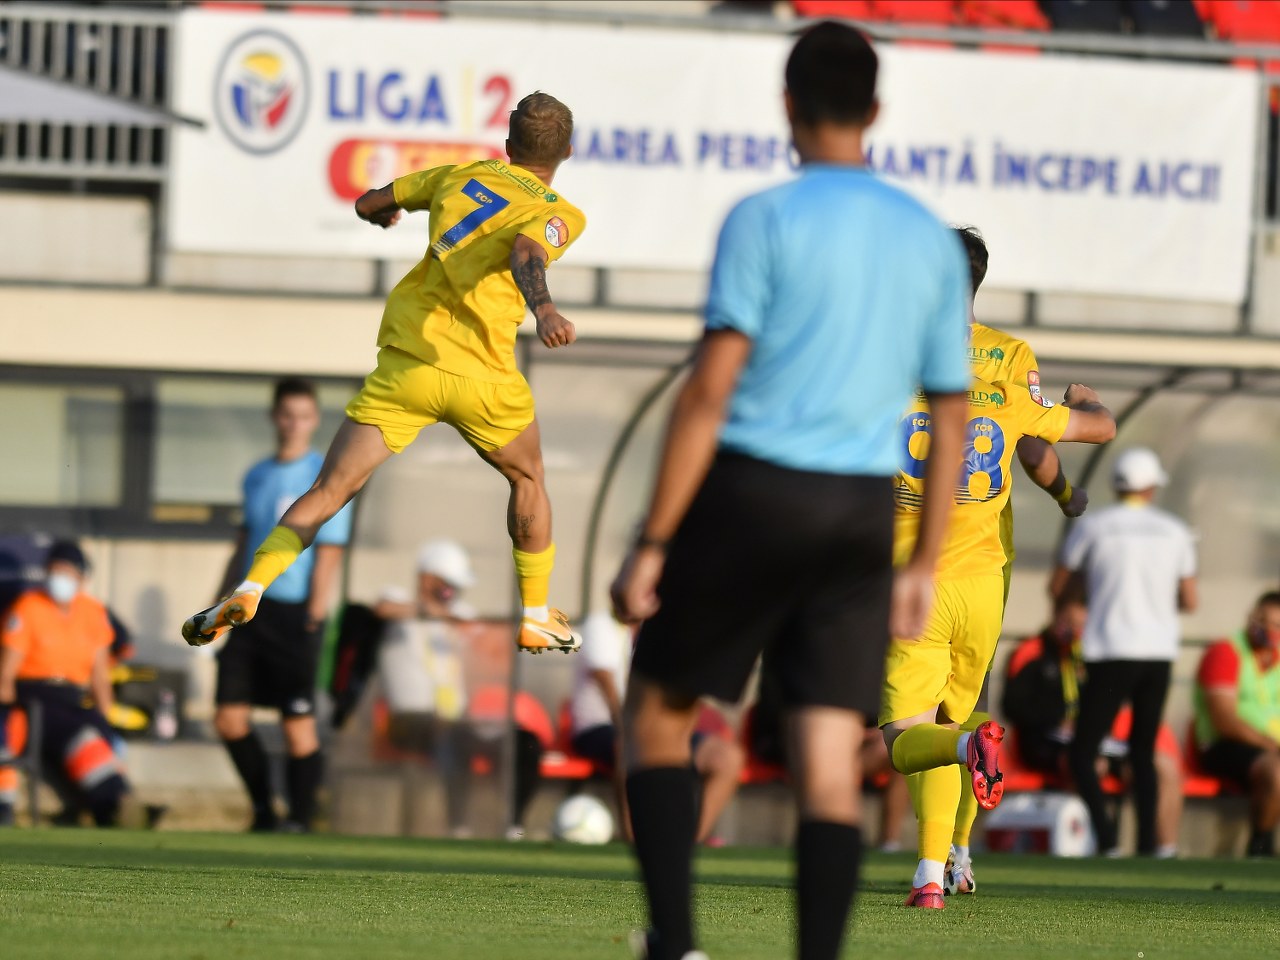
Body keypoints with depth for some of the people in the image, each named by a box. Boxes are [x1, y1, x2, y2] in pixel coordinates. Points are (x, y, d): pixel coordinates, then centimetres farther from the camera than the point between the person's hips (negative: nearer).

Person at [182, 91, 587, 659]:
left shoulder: (460, 177, 14)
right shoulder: (559, 216, 0)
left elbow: (368, 205, 24)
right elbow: (525, 252, -24)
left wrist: (383, 211, 48)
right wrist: (543, 308, -43)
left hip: (404, 364, 2)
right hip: (479, 376, -2)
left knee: (330, 491, -1)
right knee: (528, 480, 26)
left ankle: (250, 589, -21)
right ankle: (536, 617, 30)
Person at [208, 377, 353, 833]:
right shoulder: (257, 477, 14)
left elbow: (328, 556, -8)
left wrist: (313, 621, -14)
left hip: (295, 612, -6)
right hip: (250, 607, 6)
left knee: (298, 725, -6)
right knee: (229, 718, 2)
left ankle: (300, 820, 3)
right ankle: (263, 810, 16)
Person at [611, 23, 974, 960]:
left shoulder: (765, 220, -5)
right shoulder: (932, 241, 10)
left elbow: (711, 390, -11)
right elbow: (951, 418, 13)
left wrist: (653, 542, -9)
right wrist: (925, 564, 20)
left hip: (753, 494, -4)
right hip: (864, 511, 4)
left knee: (659, 711, 11)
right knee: (831, 758, 1)